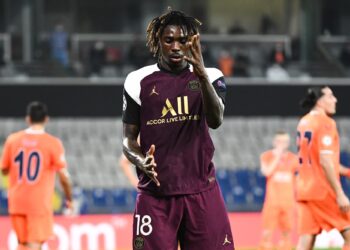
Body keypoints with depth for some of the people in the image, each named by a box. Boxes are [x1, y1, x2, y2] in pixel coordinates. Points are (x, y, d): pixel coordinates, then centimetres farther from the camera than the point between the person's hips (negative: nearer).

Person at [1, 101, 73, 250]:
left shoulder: (12, 140, 1)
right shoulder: (53, 143, -8)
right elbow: (63, 176, -9)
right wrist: (69, 198, 5)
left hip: (17, 202, 4)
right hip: (40, 203, -4)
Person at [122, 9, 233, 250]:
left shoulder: (210, 77, 4)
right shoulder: (139, 81, 5)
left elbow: (216, 120, -14)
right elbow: (129, 139, 8)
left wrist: (201, 74, -28)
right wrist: (141, 161, -15)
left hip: (201, 191, 0)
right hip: (155, 193, 0)